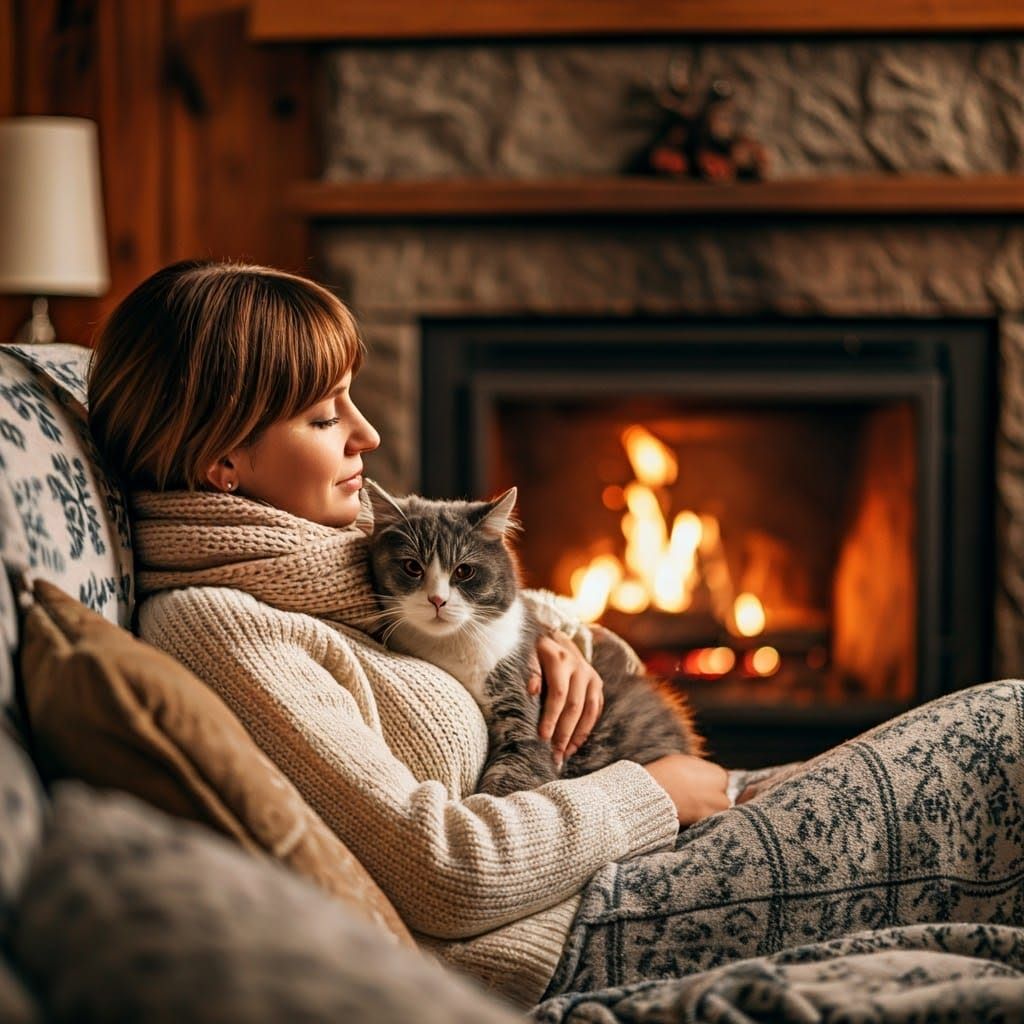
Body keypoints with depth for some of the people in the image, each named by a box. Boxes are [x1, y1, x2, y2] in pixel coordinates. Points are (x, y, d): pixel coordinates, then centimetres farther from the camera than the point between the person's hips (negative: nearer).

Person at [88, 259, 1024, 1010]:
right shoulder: (212, 627, -17)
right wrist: (650, 797, -10)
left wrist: (551, 631, 7)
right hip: (559, 940, -10)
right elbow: (438, 871, -22)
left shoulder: (312, 558, 12)